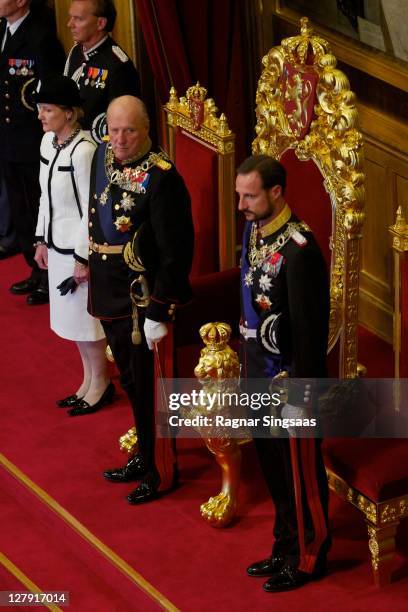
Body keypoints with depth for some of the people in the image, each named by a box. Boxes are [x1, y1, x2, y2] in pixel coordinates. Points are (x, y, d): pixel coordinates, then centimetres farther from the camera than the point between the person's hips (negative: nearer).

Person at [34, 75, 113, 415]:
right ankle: (89, 380, 34)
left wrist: (83, 260, -17)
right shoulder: (48, 141, 2)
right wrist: (42, 240, 15)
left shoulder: (84, 151, -23)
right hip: (57, 243, 8)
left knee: (86, 314, 6)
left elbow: (92, 210, -20)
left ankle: (101, 383, 24)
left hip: (81, 246, -8)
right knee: (70, 315, 18)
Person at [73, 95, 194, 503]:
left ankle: (155, 470, 20)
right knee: (129, 381, 20)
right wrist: (89, 261, 23)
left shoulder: (161, 178, -22)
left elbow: (175, 253, -21)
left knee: (146, 387, 5)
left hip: (142, 300, -7)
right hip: (108, 296, 7)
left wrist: (159, 315, -20)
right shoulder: (102, 156, 1)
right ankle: (143, 457, 36)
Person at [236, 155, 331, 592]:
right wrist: (246, 366, 16)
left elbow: (311, 328, -21)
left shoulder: (298, 248, -23)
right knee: (274, 472, 20)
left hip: (287, 380, -8)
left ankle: (308, 559, 23)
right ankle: (285, 549, 34)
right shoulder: (253, 231, 3)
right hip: (259, 376, 8)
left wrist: (299, 393, -18)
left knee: (300, 474, 8)